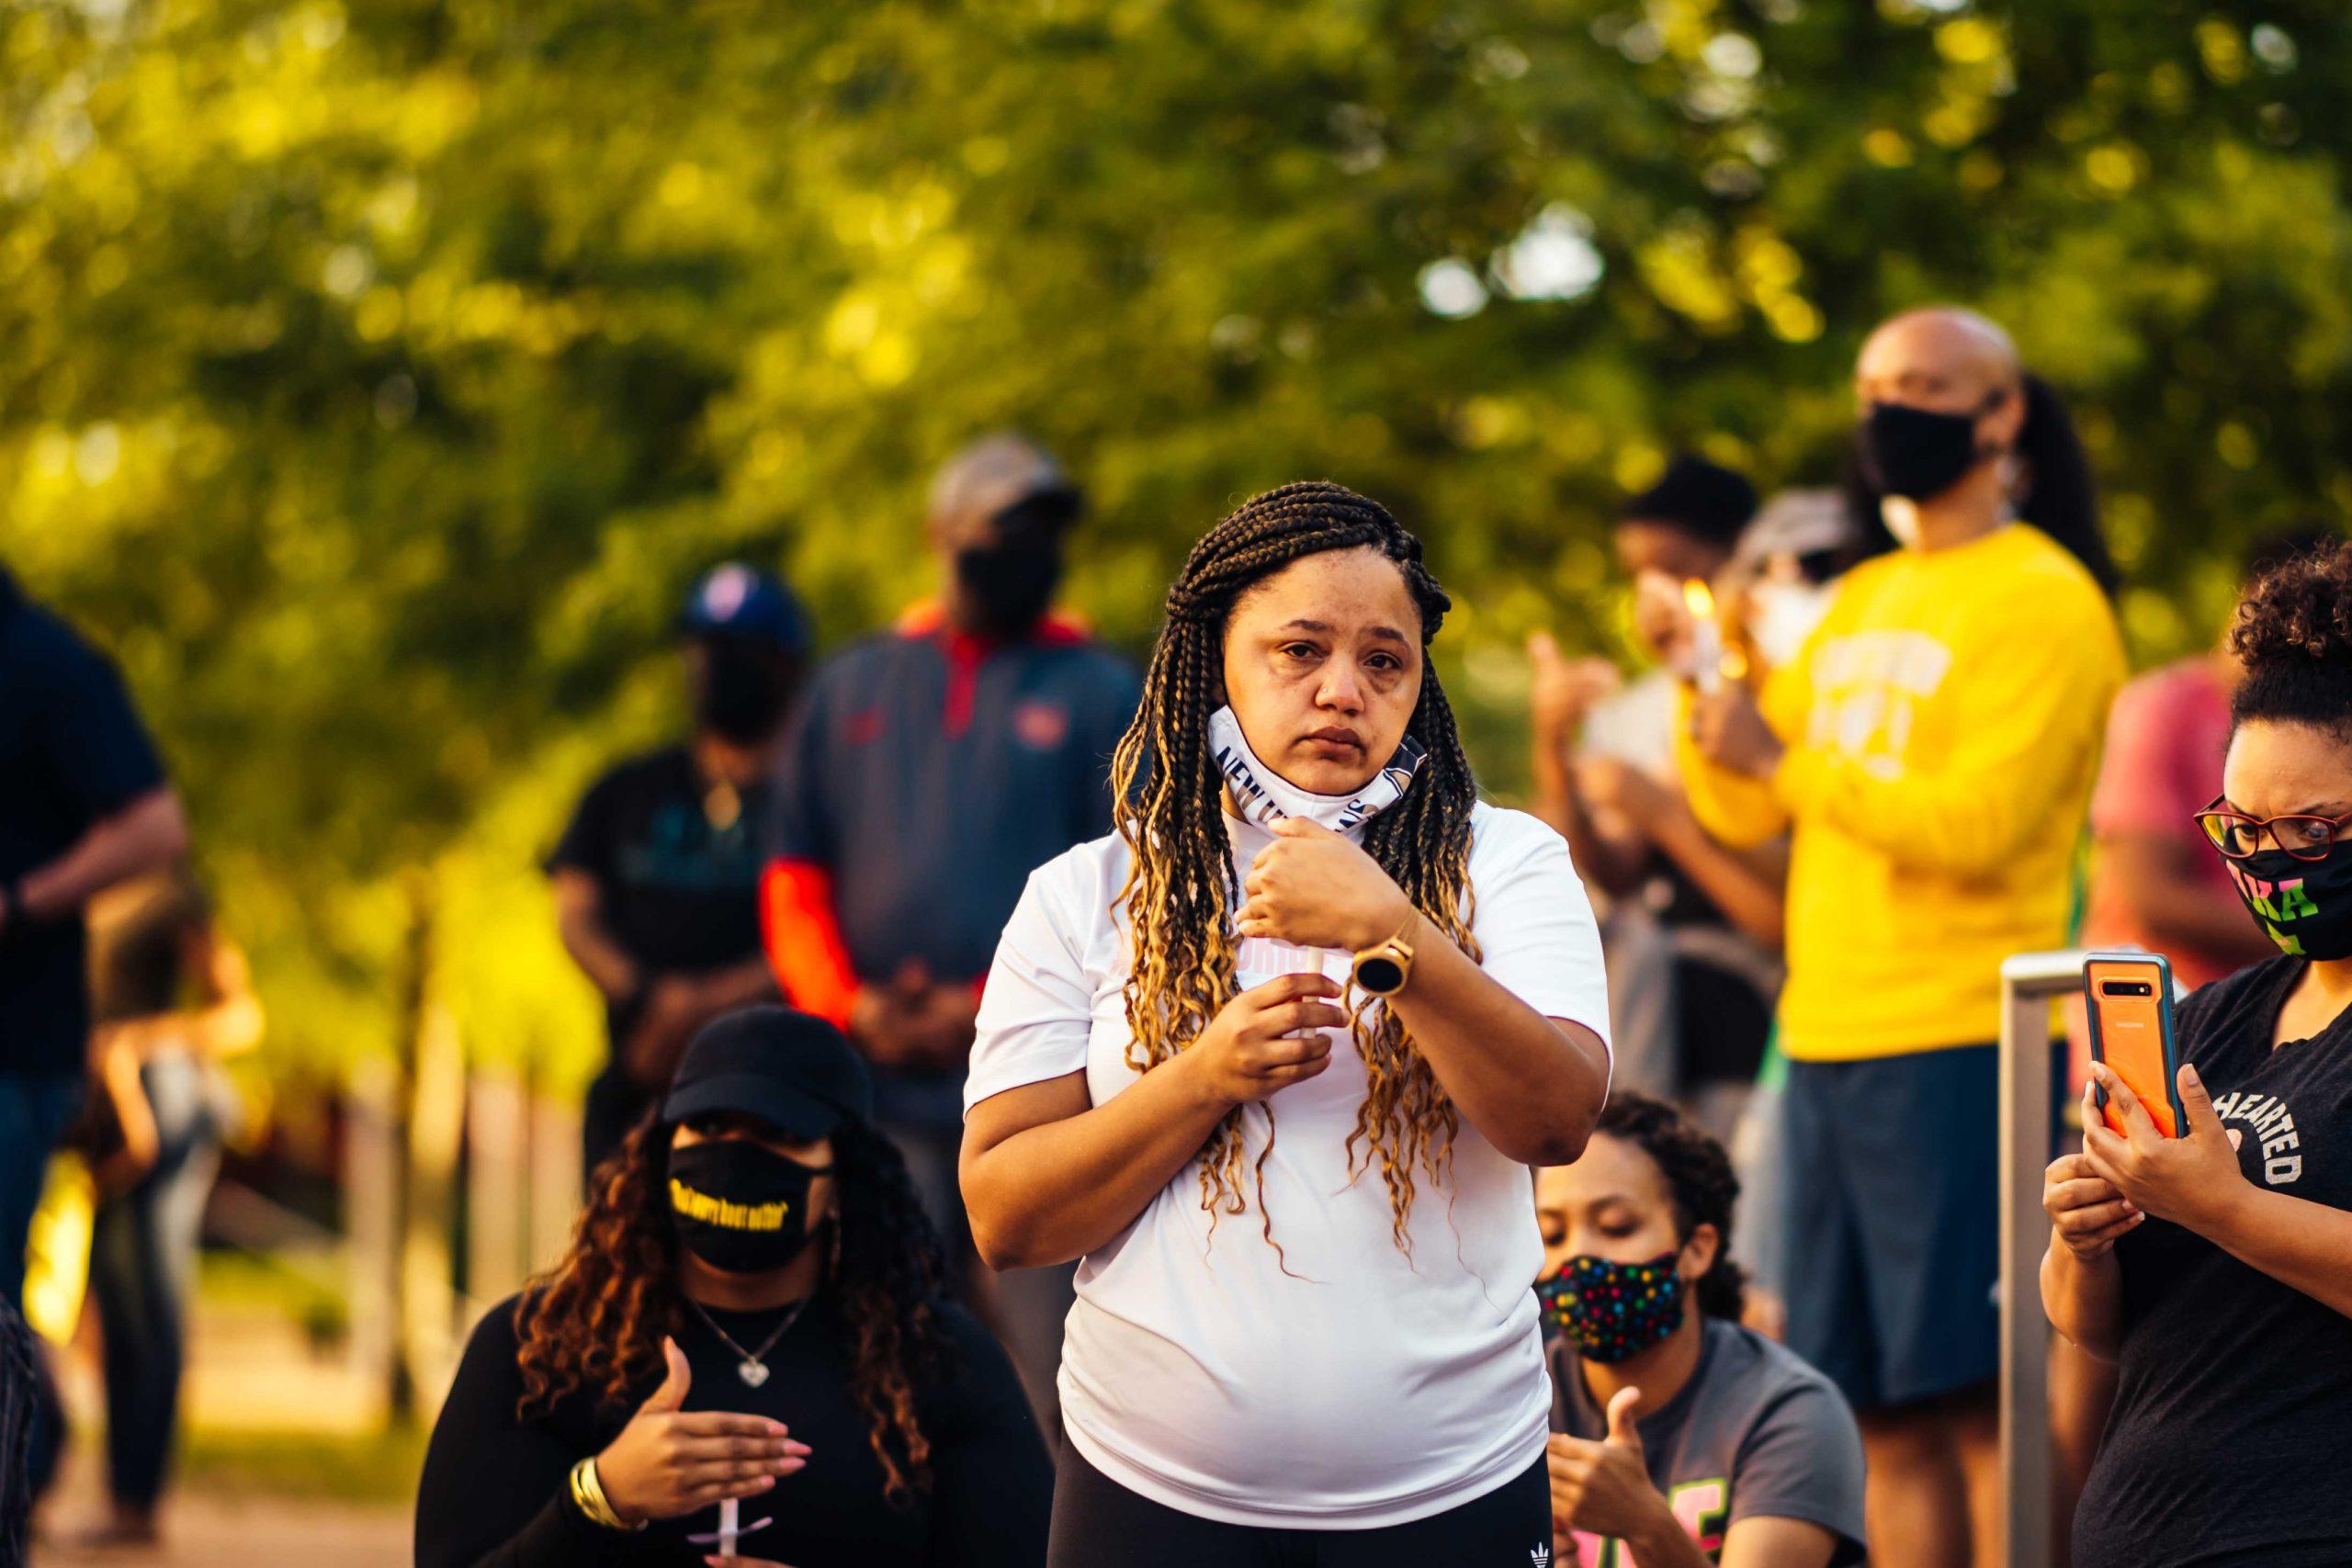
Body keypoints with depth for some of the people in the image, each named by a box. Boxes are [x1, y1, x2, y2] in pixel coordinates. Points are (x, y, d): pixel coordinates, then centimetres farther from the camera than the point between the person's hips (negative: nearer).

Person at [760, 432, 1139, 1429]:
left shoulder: (1103, 694, 8)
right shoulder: (851, 690, 17)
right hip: (883, 1095, 3)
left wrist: (998, 1007, -12)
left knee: (1053, 1351, -9)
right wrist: (848, 1007, -4)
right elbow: (795, 876, 14)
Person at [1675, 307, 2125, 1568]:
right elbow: (1745, 814, 17)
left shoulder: (2043, 602, -5)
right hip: (1826, 1040, 8)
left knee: (1979, 1394, -10)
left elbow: (1979, 823, -16)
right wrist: (1704, 677, -1)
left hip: (1961, 1049, -8)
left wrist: (1788, 758, -17)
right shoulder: (1861, 602, 20)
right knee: (1883, 1408, 6)